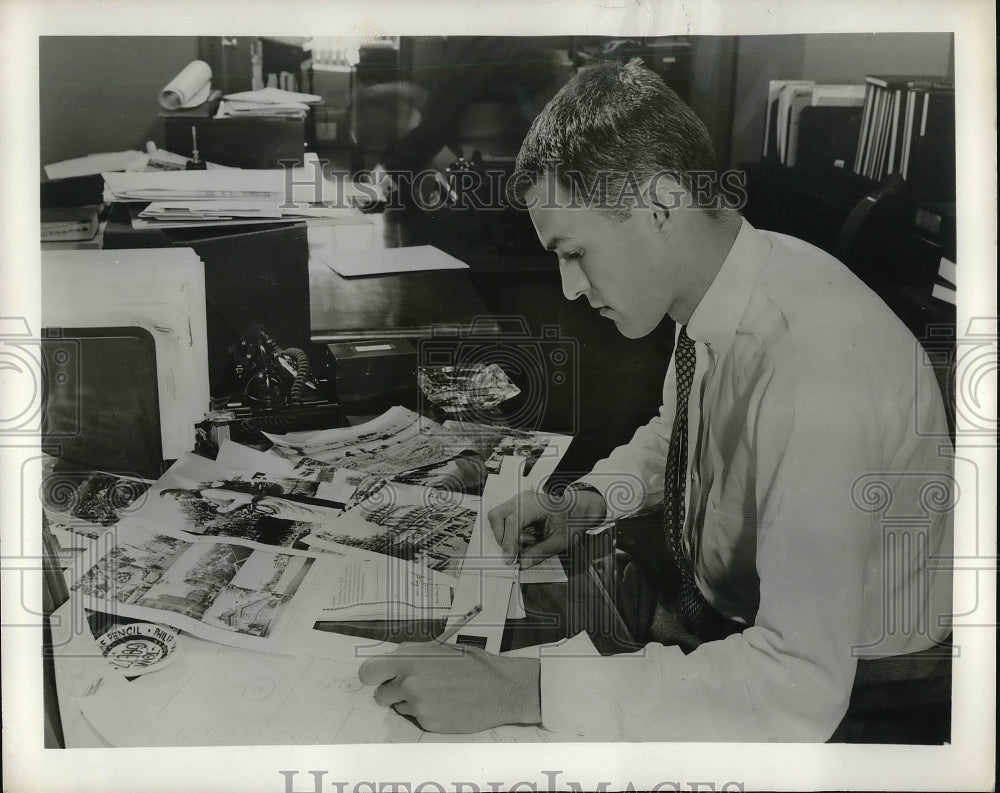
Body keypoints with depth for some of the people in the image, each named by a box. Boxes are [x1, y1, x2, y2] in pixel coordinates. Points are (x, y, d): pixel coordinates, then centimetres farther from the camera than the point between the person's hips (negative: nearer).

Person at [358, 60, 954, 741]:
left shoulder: (817, 367, -35)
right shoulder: (714, 289, -9)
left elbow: (800, 689, -37)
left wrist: (518, 690, -37)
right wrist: (589, 500, -6)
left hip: (837, 680, -7)